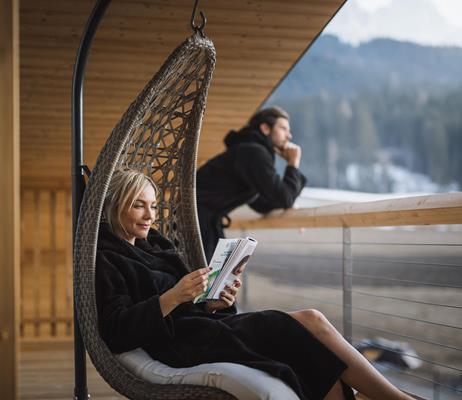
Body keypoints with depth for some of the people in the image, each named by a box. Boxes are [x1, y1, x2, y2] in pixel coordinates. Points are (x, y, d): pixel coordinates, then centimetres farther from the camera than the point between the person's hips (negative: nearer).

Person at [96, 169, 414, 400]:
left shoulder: (154, 246, 23)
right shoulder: (105, 259, 0)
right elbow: (116, 331, -14)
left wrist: (215, 304, -2)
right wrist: (173, 297, -23)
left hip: (207, 325, 8)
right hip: (184, 345, -8)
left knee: (323, 367, -16)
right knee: (310, 321, -18)